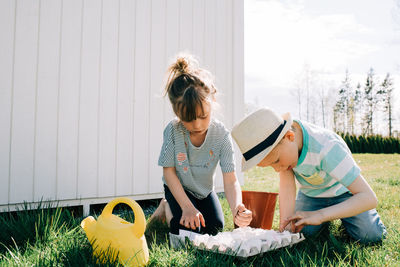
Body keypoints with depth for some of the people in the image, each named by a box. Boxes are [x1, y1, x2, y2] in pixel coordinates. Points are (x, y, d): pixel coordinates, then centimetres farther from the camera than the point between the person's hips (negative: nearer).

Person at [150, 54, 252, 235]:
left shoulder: (221, 135, -25)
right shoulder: (173, 130, -27)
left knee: (215, 228, -10)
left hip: (205, 190, 3)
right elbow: (169, 172, -18)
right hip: (179, 188, -3)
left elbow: (230, 180, -26)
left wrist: (236, 209, -46)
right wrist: (187, 207, -24)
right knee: (188, 230, -20)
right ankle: (166, 208, 14)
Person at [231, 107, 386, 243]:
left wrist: (320, 215, -48)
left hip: (341, 190, -3)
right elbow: (286, 183, -26)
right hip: (310, 193, 3)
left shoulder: (327, 148, -40)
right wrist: (285, 228, -34)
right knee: (303, 232, -17)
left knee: (371, 235, -19)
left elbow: (369, 198, -39)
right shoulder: (274, 140, -27)